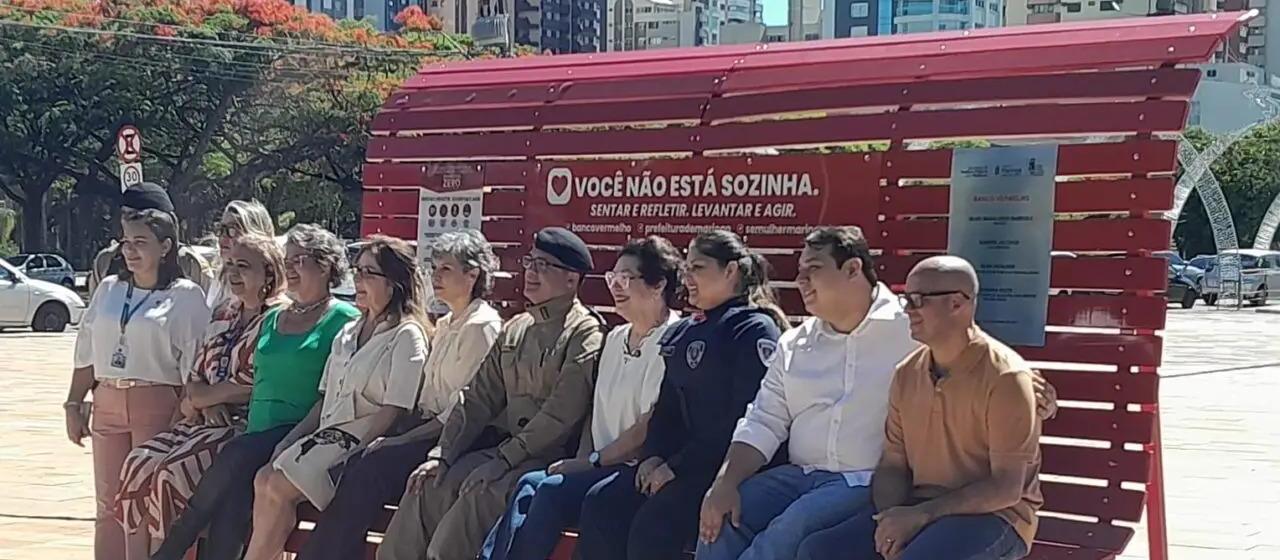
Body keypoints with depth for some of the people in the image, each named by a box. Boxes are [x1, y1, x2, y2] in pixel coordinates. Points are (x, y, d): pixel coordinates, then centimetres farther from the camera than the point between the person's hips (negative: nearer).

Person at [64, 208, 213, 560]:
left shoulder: (185, 296, -3)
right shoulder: (108, 290, 12)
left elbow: (193, 364, -6)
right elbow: (86, 353, 15)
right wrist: (74, 403, 9)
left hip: (157, 405, -5)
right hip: (107, 403, 5)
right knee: (108, 504, 8)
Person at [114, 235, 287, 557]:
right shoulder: (224, 315, 19)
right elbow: (196, 376, 21)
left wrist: (203, 396, -3)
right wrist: (194, 401, -4)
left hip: (248, 426, -8)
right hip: (208, 422, 8)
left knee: (175, 472, -26)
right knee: (140, 462, -11)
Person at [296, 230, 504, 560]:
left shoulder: (482, 326, -8)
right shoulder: (445, 325, 20)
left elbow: (465, 408, -14)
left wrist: (403, 440, -17)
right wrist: (392, 437, 2)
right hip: (428, 431, 8)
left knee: (370, 470, -25)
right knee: (354, 468, -15)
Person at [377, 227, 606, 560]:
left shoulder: (586, 335, -7)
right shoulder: (515, 330, 17)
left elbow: (561, 414, -16)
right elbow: (479, 399, 14)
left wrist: (506, 457, -19)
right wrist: (441, 454, 2)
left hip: (551, 455, -7)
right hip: (504, 445, 7)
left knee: (481, 490, -31)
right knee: (430, 483, -13)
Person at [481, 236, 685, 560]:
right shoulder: (616, 338, 18)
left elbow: (651, 427, -15)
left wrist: (593, 461, -12)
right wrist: (582, 459, 0)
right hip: (603, 468, 7)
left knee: (551, 492, -25)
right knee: (530, 486, -17)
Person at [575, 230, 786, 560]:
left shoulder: (755, 330, -7)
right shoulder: (681, 334, 19)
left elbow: (747, 417, -16)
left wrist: (678, 466, -16)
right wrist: (654, 456, -2)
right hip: (677, 461, 8)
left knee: (654, 526, -27)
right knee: (601, 506, -11)